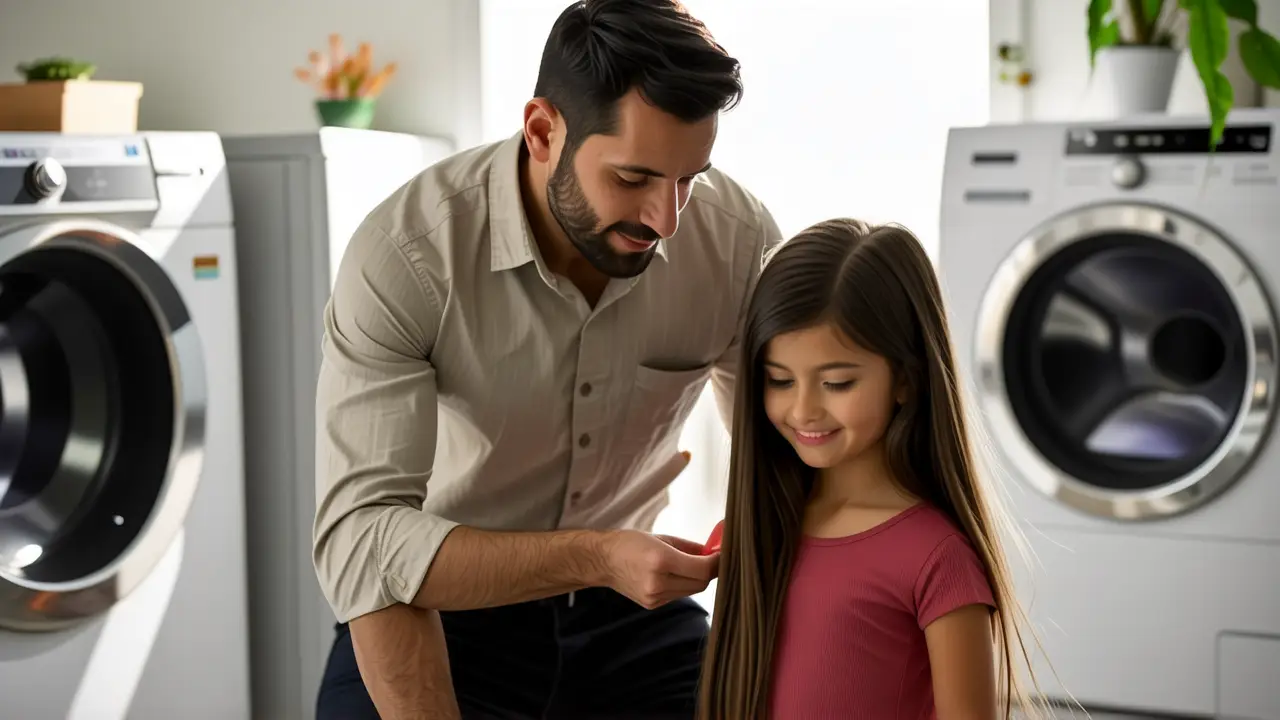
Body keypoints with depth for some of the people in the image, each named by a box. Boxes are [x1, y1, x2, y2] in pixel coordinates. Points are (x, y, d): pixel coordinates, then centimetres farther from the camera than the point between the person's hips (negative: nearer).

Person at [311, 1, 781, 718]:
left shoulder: (739, 238, -16)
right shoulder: (403, 255, -27)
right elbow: (362, 540, -32)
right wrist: (595, 558, -41)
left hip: (631, 612, 3)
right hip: (444, 611, -2)